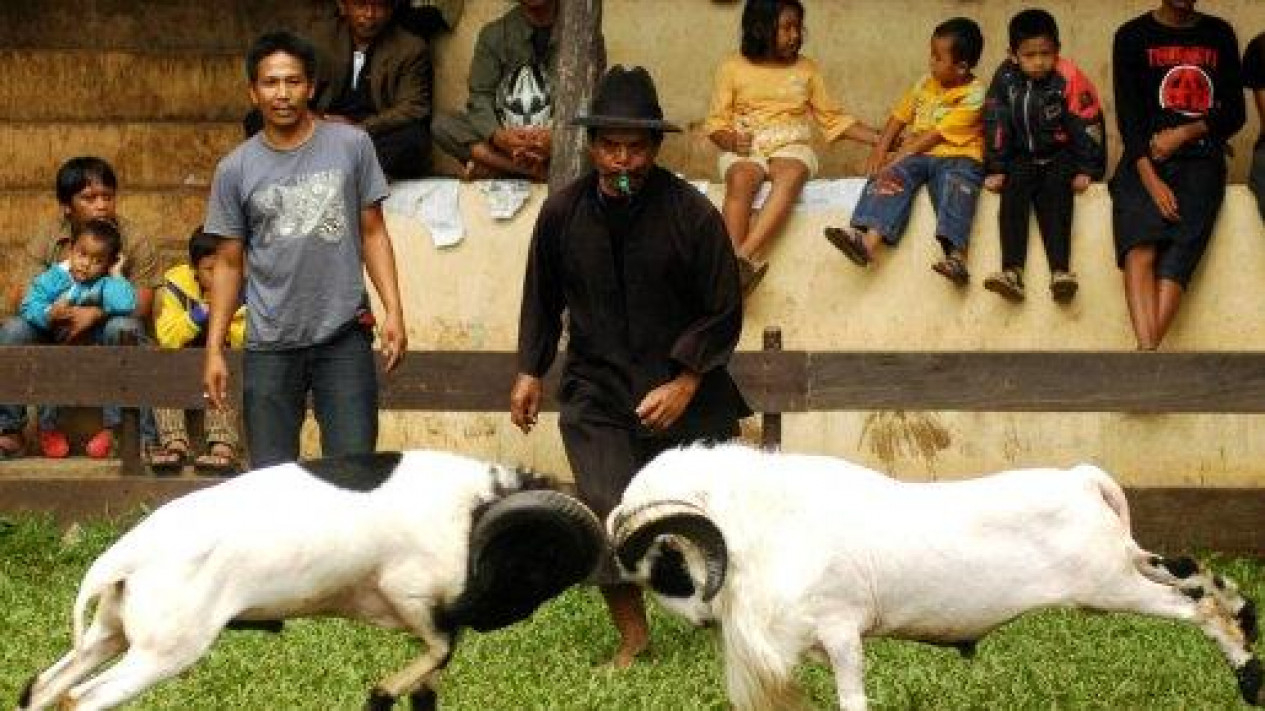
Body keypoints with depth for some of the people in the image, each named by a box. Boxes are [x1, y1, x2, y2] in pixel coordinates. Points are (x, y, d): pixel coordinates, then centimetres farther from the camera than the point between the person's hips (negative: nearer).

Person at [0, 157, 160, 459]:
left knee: (122, 328, -35)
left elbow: (141, 304, -14)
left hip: (105, 337, -2)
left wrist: (95, 313, -31)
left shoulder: (135, 241, -6)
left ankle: (116, 428, -27)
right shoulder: (46, 238, 0)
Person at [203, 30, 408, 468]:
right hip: (270, 346, 1)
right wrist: (214, 350, 3)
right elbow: (229, 264, 8)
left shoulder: (351, 146, 2)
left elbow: (372, 234, 6)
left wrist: (393, 311, -4)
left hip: (344, 337, -1)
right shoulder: (235, 169, 3)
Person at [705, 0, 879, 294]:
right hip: (744, 149, -1)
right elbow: (716, 123, 8)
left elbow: (834, 118, 16)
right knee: (741, 180, -37)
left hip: (792, 147, 1)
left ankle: (742, 258, -52)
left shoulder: (806, 69, 16)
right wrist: (731, 140, -14)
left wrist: (880, 139, 6)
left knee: (791, 175, -36)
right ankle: (736, 269, -49)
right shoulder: (733, 68, 9)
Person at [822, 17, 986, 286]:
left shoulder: (974, 96, -8)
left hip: (956, 157, -6)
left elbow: (936, 135, -12)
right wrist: (880, 152, 2)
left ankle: (955, 254, -57)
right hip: (916, 156, 6)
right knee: (890, 177, -23)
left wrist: (898, 158, -14)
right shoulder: (926, 84, 15)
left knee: (955, 183, -37)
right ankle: (869, 239, -46)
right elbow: (899, 117, 18)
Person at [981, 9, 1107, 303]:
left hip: (1060, 157, -2)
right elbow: (995, 125, 0)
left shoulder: (1068, 79, -14)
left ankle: (1060, 271, -41)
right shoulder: (1005, 79, -6)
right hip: (1021, 159, 2)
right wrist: (996, 170, -2)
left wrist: (1085, 171, -11)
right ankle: (1012, 273, -36)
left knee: (1055, 197, -27)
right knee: (1013, 193, -23)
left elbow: (1088, 126, -10)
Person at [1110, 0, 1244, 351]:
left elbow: (1234, 112, 14)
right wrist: (1150, 179, -15)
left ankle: (1144, 353, -38)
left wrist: (1185, 133, -5)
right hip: (1145, 158, -1)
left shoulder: (1219, 35, 16)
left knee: (1180, 249, -26)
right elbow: (1127, 114, 0)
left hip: (1201, 158, 1)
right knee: (1138, 246, -29)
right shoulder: (1133, 36, 8)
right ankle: (1149, 354, -45)